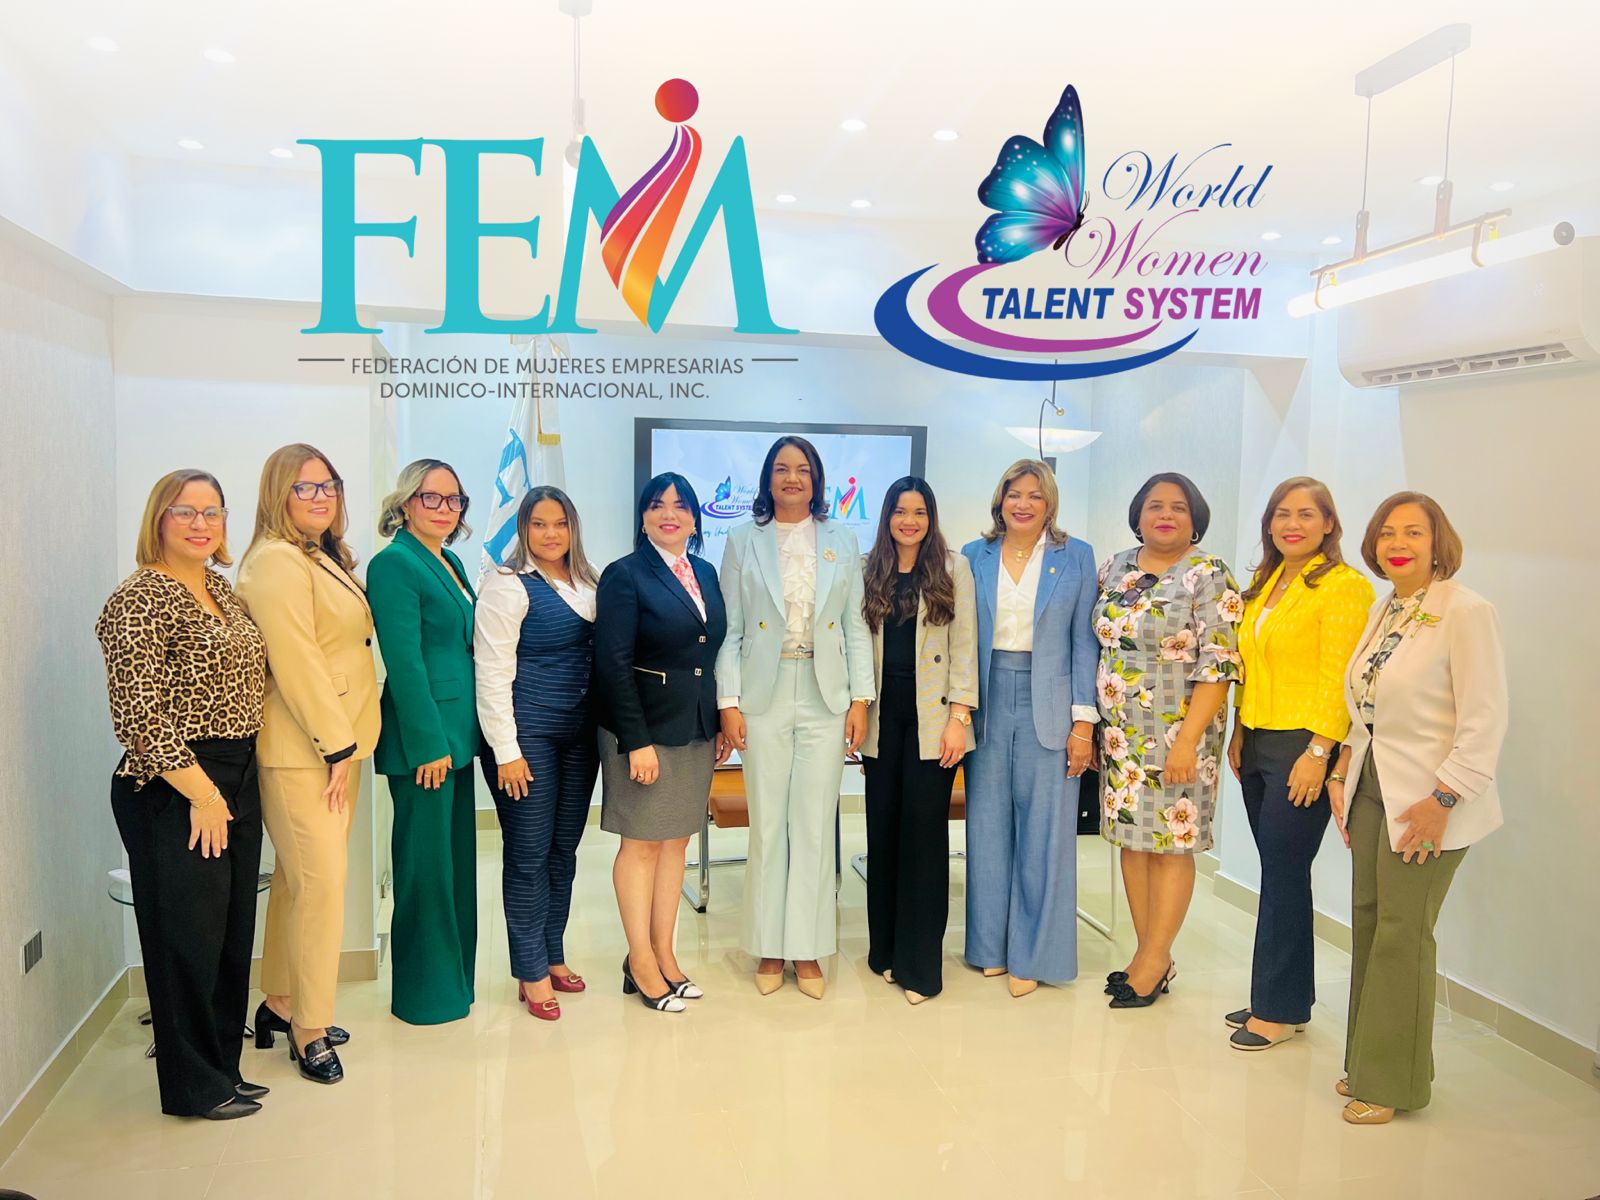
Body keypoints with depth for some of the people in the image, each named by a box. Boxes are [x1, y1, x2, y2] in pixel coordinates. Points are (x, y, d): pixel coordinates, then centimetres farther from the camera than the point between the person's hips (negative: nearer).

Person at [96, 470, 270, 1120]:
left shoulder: (223, 591, 12)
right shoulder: (138, 600, -13)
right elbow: (136, 714, -19)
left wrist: (232, 785, 12)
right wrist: (201, 791, -18)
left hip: (238, 781, 8)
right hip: (175, 792, -8)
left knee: (232, 933, 15)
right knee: (188, 937, 3)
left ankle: (222, 1069, 30)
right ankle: (195, 1087, 19)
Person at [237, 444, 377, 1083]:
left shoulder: (327, 559, 17)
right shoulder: (275, 561, -14)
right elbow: (295, 663, -20)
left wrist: (349, 742, 15)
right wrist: (336, 746, -17)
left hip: (337, 741, 10)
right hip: (301, 750, -10)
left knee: (299, 880, 17)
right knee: (321, 884, -5)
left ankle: (279, 1005, 29)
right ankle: (309, 1029, 7)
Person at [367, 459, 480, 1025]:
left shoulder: (451, 564, 14)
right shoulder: (394, 564, -12)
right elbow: (404, 662, -17)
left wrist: (457, 736, 14)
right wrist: (429, 743, -19)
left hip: (457, 733, 9)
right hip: (423, 738, -9)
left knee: (457, 859, 16)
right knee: (426, 865, 2)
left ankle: (454, 977, 29)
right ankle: (425, 993, 16)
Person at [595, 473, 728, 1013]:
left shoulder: (705, 573, 10)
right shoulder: (625, 575, -9)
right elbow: (614, 664, -15)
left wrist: (722, 723, 9)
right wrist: (637, 741, -19)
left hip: (697, 730, 6)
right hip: (645, 728, -6)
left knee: (676, 840, 12)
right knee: (642, 843, 4)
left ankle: (664, 954, 24)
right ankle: (641, 964, 15)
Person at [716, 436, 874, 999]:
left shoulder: (842, 542, 9)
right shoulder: (744, 542, 6)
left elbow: (856, 626, 7)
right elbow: (730, 629, 3)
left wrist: (860, 698, 0)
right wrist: (729, 702, -4)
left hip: (825, 697, 1)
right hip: (765, 695, 0)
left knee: (815, 825, 4)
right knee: (767, 825, 5)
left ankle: (807, 949, 14)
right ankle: (770, 948, 17)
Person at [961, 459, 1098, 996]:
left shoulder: (1076, 557, 3)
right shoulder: (974, 557, 7)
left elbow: (1083, 640, 1)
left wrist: (1084, 721, -4)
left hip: (1048, 704, -2)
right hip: (988, 700, 2)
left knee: (1043, 828, 1)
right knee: (987, 825, 7)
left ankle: (1032, 954, 13)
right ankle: (990, 945, 21)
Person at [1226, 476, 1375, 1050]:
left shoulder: (1343, 586, -9)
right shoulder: (1265, 584, 15)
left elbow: (1340, 678, -15)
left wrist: (1319, 752, -18)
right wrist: (1239, 733, 14)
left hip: (1303, 747, -7)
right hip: (1259, 745, 7)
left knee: (1283, 874, -2)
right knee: (1278, 873, 13)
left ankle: (1280, 1009, 11)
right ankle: (1281, 997, 23)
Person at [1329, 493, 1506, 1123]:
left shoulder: (1465, 611, -14)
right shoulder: (1382, 610, 11)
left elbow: (1485, 720, -17)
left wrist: (1442, 800, -20)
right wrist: (1343, 774, 11)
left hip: (1425, 800, -7)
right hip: (1372, 789, 8)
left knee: (1401, 935, 0)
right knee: (1368, 924, 12)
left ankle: (1392, 1082, 15)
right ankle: (1367, 1062, 27)